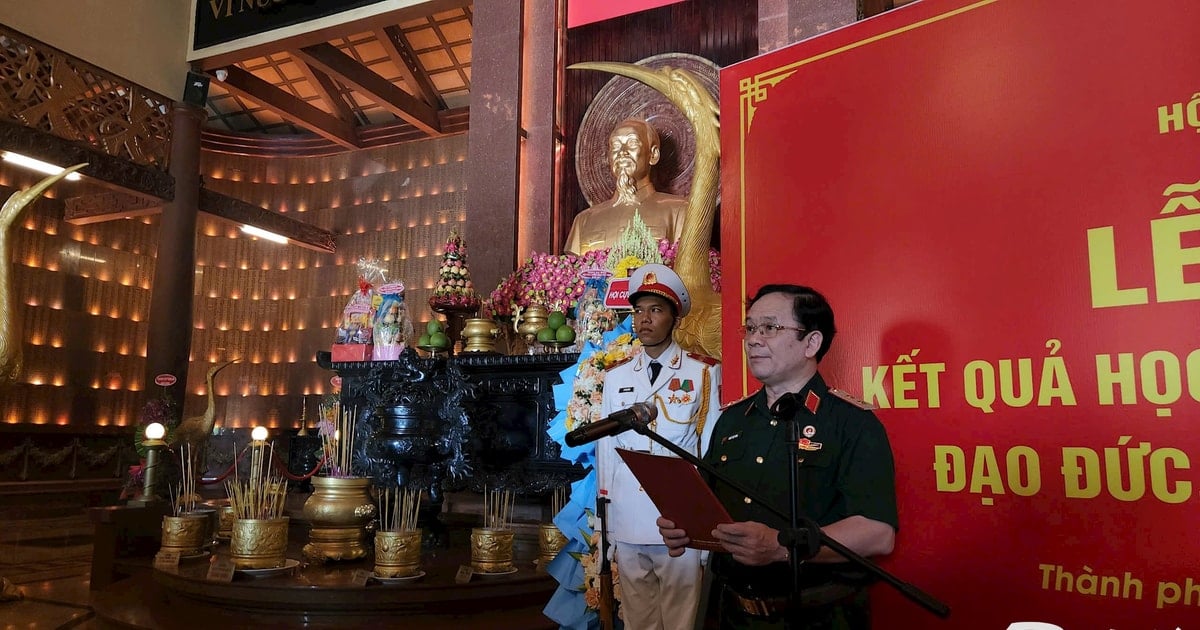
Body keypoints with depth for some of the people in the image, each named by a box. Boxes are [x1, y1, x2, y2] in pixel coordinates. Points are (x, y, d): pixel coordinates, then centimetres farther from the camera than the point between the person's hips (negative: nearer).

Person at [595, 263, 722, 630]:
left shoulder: (703, 374, -2)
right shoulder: (616, 377, 8)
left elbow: (712, 448, -1)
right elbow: (606, 448, 9)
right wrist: (604, 525, 8)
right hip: (627, 525, 3)